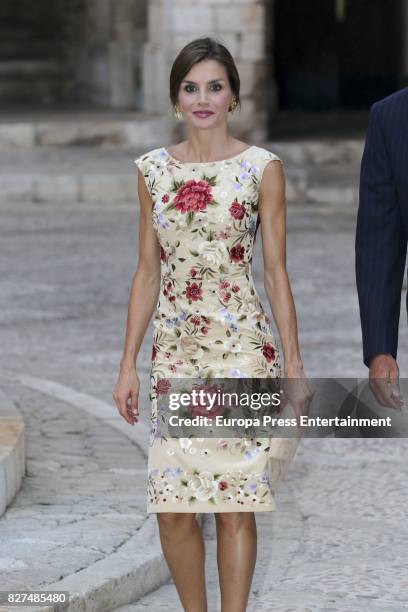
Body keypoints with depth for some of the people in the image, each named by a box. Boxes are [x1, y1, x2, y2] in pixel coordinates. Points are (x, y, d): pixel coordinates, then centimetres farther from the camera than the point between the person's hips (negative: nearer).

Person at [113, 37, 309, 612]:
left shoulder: (261, 168, -3)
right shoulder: (154, 169, 6)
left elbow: (276, 271, -1)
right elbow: (148, 271, 10)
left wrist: (293, 363, -4)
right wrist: (128, 364, 7)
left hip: (241, 348, -3)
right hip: (175, 349, 3)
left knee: (235, 503, 0)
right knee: (172, 509, 1)